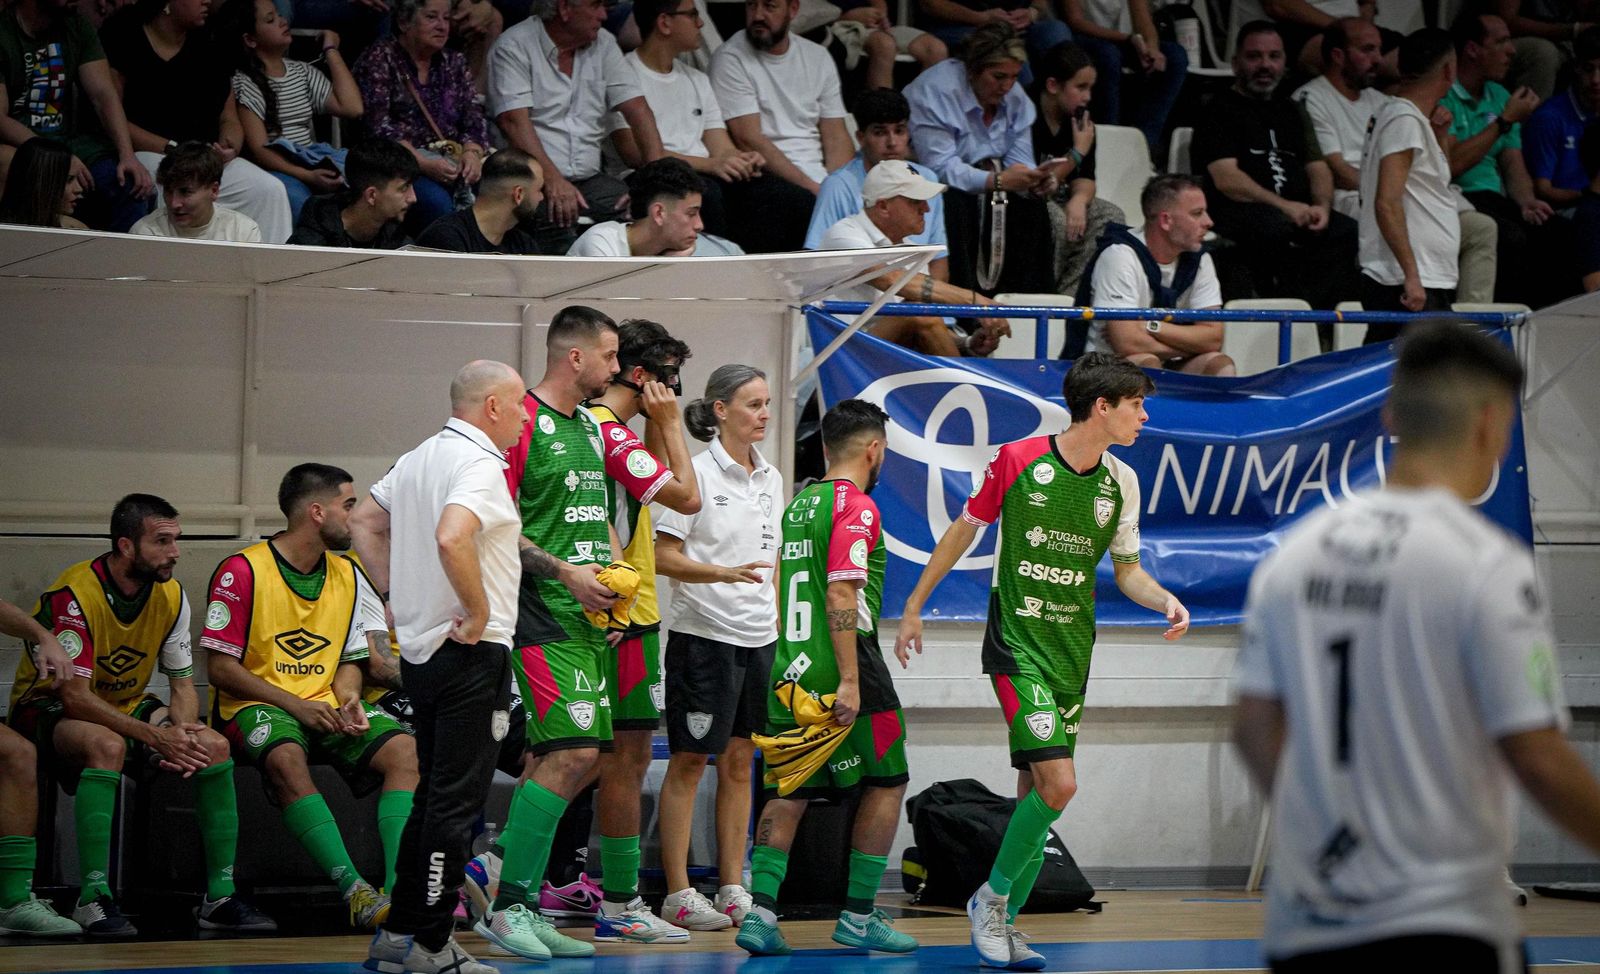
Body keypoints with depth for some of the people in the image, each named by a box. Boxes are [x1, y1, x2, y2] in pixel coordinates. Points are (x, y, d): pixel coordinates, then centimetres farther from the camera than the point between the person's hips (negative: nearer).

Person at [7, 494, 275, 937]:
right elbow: (75, 696, -29)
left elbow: (183, 684, 2)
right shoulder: (76, 593, -25)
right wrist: (154, 737, -35)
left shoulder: (171, 596, -4)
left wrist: (182, 730, -22)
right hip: (50, 707, -7)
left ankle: (220, 896, -9)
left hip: (126, 706, 7)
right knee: (108, 745, -39)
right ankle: (93, 900, -37)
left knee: (214, 746, -16)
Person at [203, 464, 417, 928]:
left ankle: (398, 888, -35)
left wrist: (348, 701, -7)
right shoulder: (243, 571, -7)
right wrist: (295, 705, -16)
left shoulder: (348, 575, 12)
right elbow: (220, 668, -9)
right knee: (287, 757, -39)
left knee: (403, 749, -22)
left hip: (325, 707, 6)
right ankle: (355, 891, -45)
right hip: (258, 707, -6)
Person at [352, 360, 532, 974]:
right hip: (472, 651, -10)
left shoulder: (419, 459, 14)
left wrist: (395, 590, 17)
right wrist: (479, 613, -22)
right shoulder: (479, 464, -16)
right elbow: (451, 539, -33)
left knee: (433, 797, 16)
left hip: (421, 648, 10)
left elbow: (363, 522, 23)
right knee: (455, 802, -5)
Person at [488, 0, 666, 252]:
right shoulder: (514, 47, -4)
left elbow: (636, 108, 7)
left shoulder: (604, 45, 13)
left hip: (590, 180, 5)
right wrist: (553, 181, -27)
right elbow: (514, 122, -14)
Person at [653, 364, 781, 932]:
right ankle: (678, 893, 1)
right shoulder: (697, 471, -9)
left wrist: (777, 625, 15)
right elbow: (663, 556, -12)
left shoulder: (770, 479, 12)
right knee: (690, 761, -2)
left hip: (758, 638, 6)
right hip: (704, 634, -6)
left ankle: (733, 888, 13)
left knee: (740, 761, 9)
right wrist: (724, 573, -25)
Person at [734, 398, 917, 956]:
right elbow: (840, 596, -18)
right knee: (886, 783, 6)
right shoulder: (855, 506, -10)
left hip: (789, 668, 7)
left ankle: (759, 912, -5)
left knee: (789, 794, 6)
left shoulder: (798, 505, 15)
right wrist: (849, 681, -21)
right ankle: (858, 916, 5)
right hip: (838, 668, -7)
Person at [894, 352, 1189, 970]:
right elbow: (964, 531, 3)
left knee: (1037, 790, 6)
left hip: (1072, 651, 6)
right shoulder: (1017, 461, -10)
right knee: (1058, 783, -17)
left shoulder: (1120, 483, 4)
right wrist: (914, 606, 9)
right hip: (1017, 646, -6)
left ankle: (1004, 921, 16)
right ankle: (992, 897, 1)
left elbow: (1127, 571, 14)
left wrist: (1166, 601, -7)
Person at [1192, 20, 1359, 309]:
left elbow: (1317, 166, 23)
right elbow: (1226, 180, -8)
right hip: (1237, 211, -6)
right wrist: (1284, 206, -18)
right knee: (1280, 228, -39)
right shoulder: (1220, 110, 5)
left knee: (1350, 232, -23)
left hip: (1297, 210, 6)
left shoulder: (1289, 112, 27)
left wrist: (1322, 206, -1)